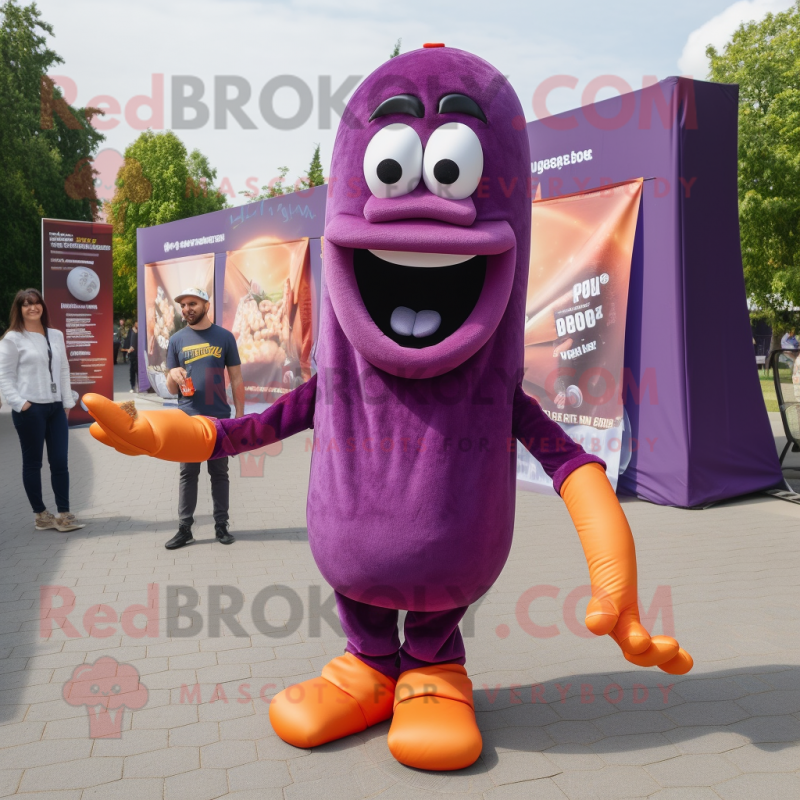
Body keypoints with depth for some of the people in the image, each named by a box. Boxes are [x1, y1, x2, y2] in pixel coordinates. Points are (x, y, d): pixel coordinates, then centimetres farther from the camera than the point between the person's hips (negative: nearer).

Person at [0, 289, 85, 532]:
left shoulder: (56, 335, 12)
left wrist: (67, 402, 8)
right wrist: (20, 403, -14)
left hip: (56, 407, 5)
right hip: (29, 409, -4)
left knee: (60, 462, 3)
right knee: (32, 463, 6)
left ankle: (64, 514, 7)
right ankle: (40, 514, 15)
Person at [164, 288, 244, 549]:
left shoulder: (224, 337, 3)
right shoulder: (176, 340, 6)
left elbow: (236, 379, 5)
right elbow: (171, 389, 8)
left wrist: (240, 415, -1)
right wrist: (173, 375, -15)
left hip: (220, 418, -1)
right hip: (188, 419, 1)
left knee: (219, 473, 8)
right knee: (188, 474, 5)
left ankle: (221, 526, 16)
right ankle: (184, 528, 12)